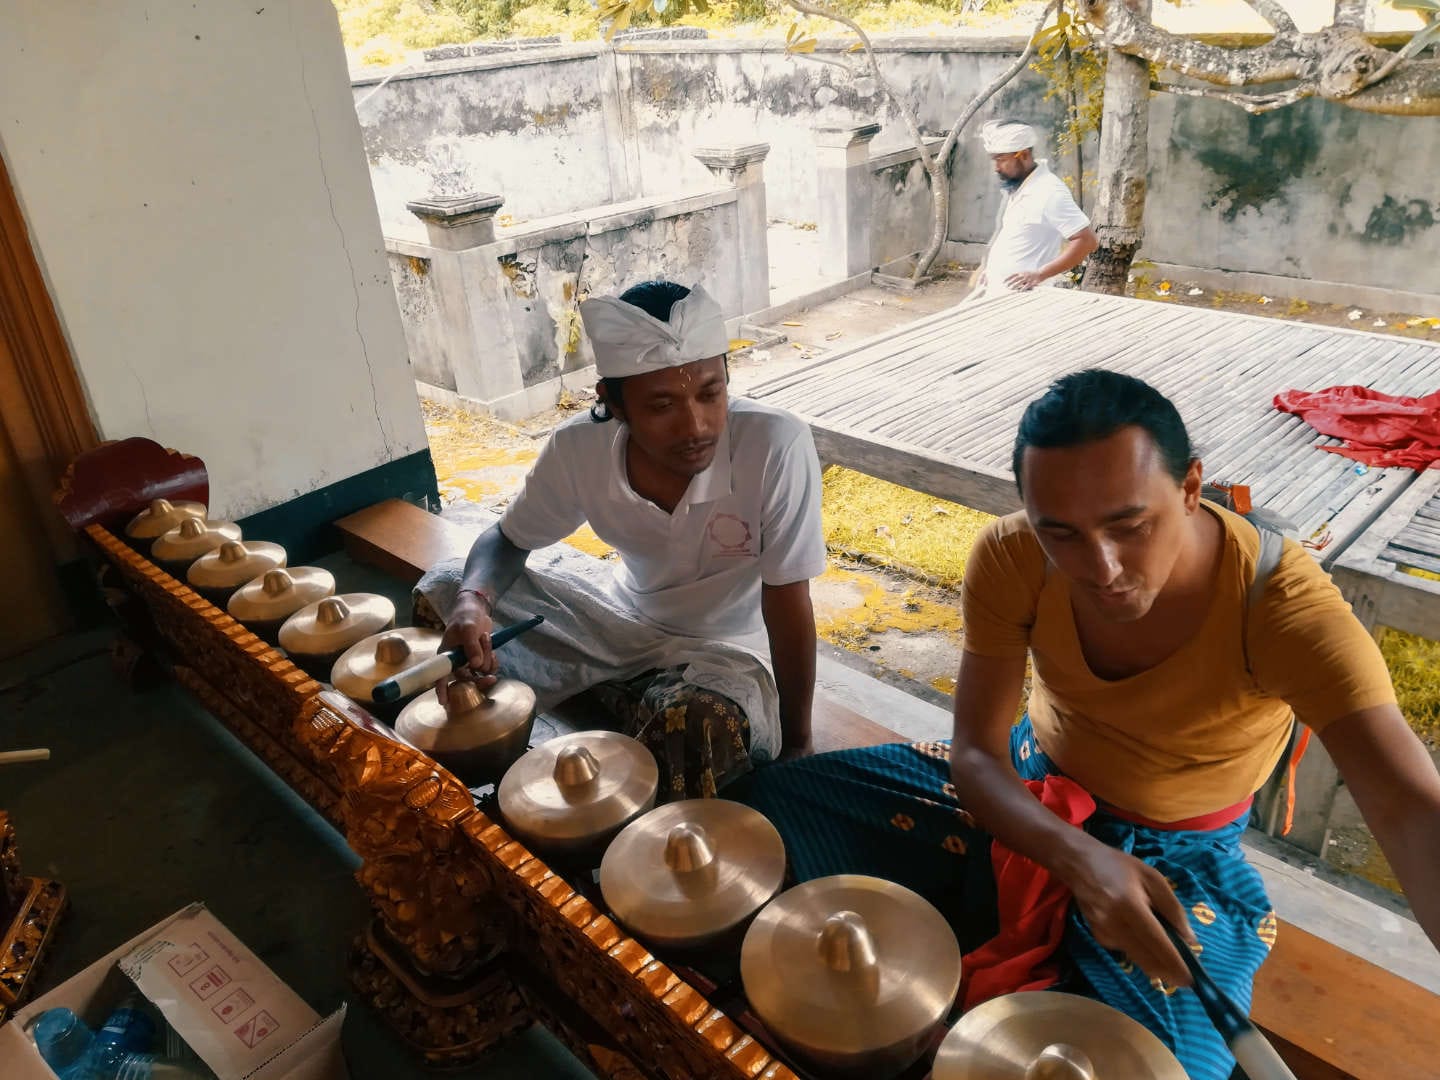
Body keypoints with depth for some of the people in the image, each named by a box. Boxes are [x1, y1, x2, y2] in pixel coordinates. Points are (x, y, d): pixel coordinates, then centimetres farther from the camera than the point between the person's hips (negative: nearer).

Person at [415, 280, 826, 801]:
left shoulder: (777, 447, -32)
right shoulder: (579, 447, -20)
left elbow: (788, 604, -21)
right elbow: (507, 540, -2)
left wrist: (797, 743, -13)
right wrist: (472, 601, -25)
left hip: (726, 647, -4)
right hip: (622, 618, 4)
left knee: (702, 724, -39)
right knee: (441, 591, -6)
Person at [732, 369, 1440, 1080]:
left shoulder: (1280, 602, -29)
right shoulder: (1011, 557, -22)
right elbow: (974, 753, -17)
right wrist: (1080, 860, -36)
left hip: (1178, 856, -2)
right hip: (1024, 794, 3)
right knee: (779, 801, -8)